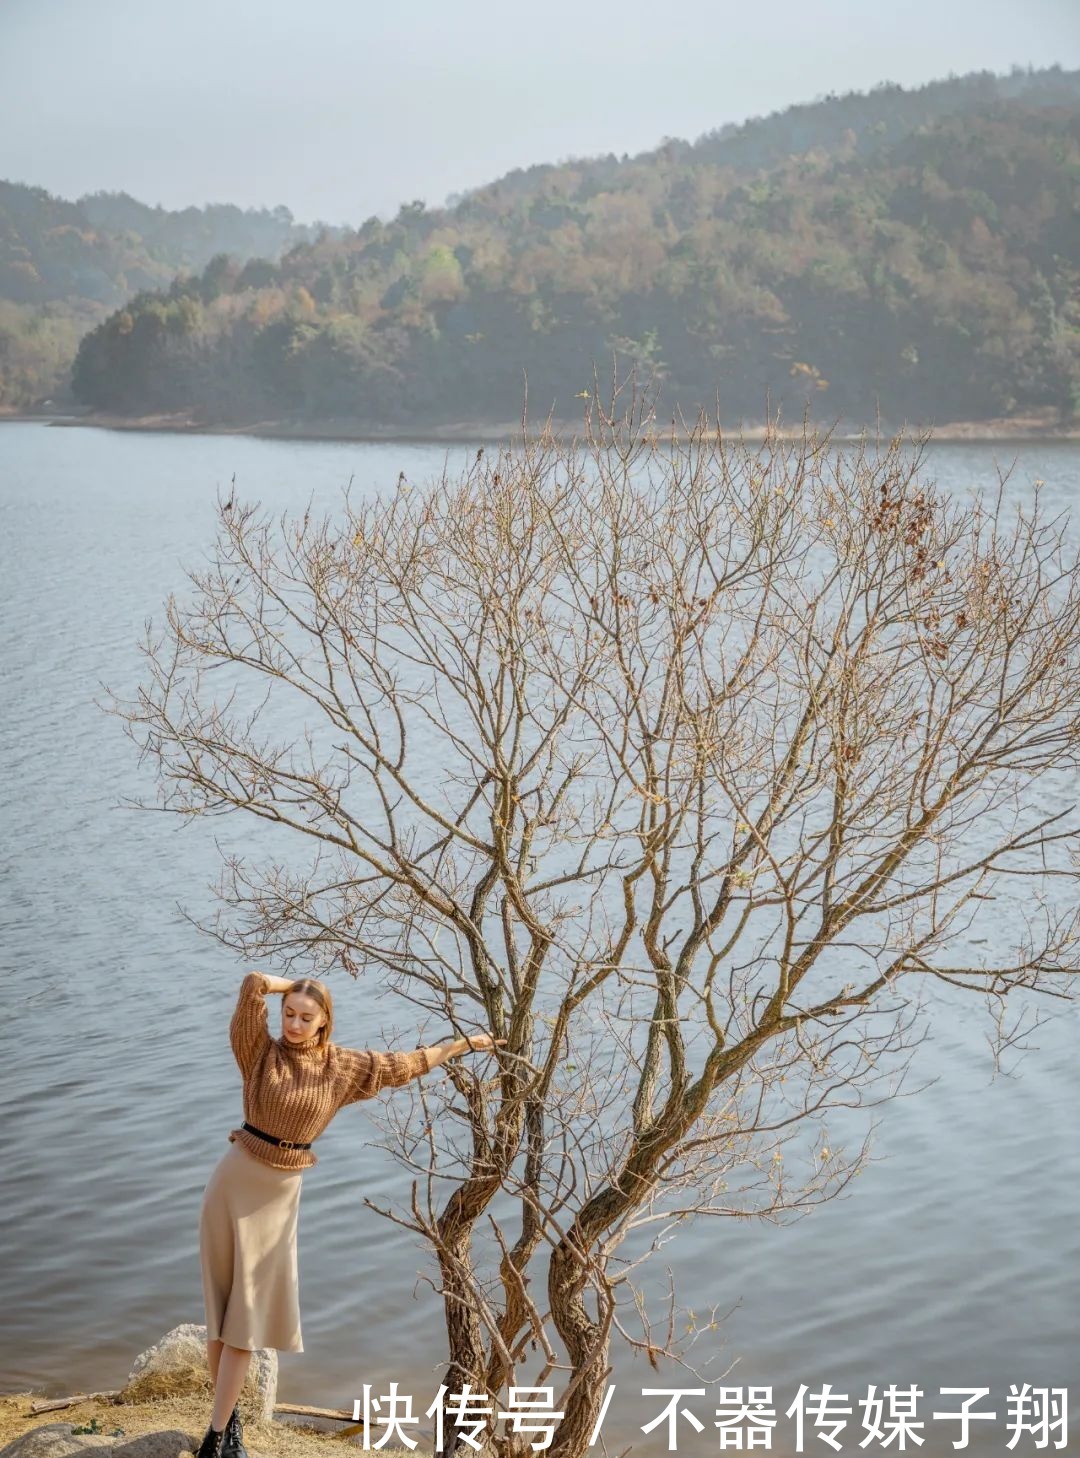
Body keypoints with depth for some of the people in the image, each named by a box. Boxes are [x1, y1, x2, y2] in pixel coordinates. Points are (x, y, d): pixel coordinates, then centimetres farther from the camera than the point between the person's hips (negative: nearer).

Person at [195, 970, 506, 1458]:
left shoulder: (345, 1067, 2)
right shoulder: (261, 1052, -5)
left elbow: (406, 1065, 14)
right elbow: (253, 984, -16)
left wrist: (464, 1044, 20)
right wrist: (298, 985, 0)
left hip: (281, 1192, 1)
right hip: (234, 1180, -1)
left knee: (245, 1314, 1)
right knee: (222, 1306, 4)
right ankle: (226, 1413, 18)